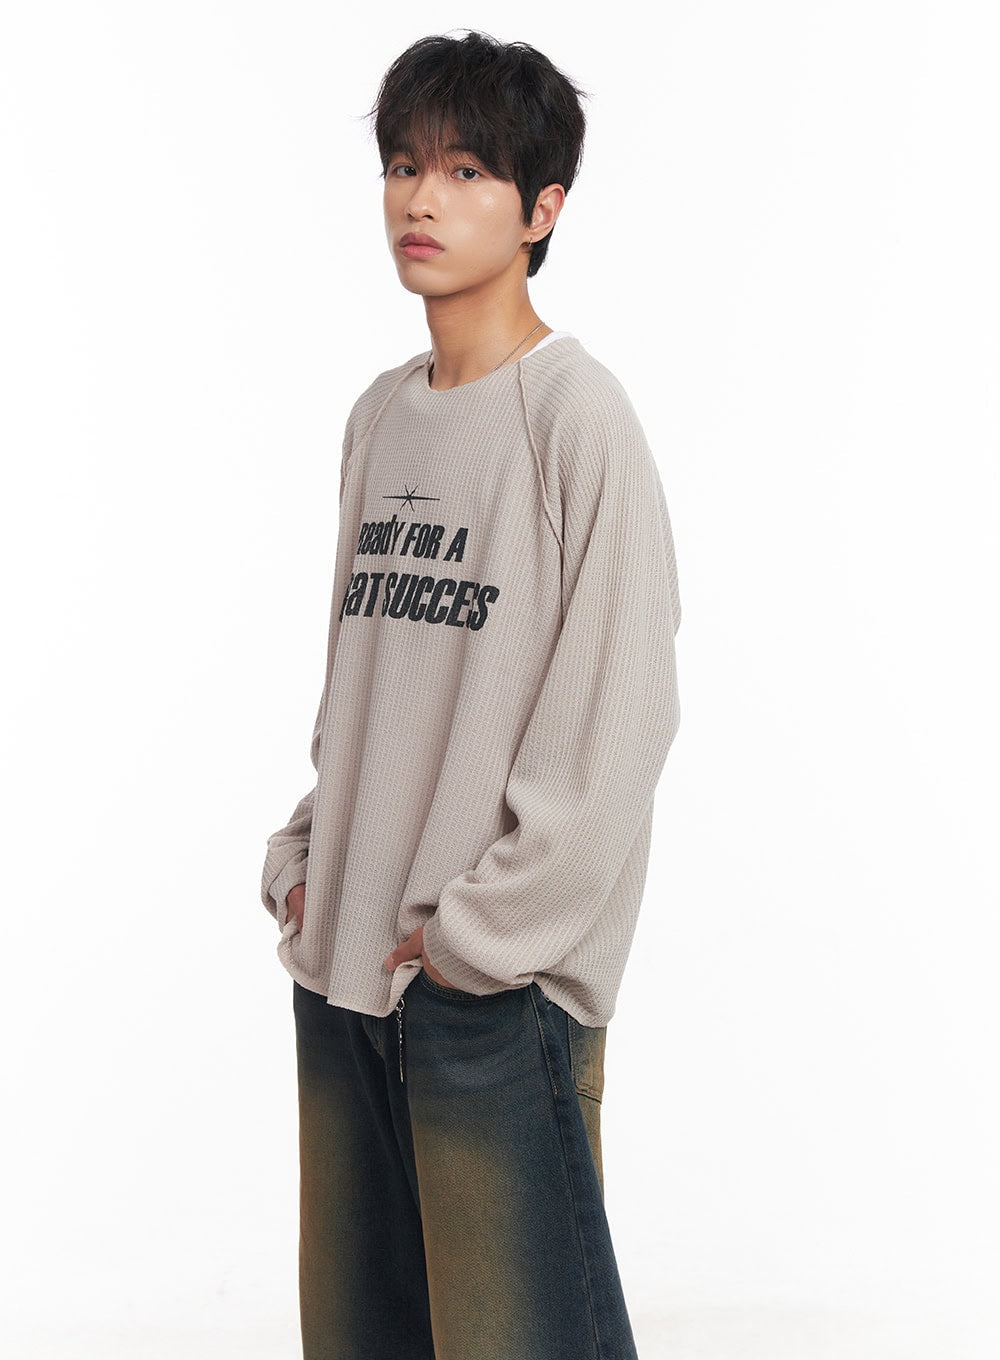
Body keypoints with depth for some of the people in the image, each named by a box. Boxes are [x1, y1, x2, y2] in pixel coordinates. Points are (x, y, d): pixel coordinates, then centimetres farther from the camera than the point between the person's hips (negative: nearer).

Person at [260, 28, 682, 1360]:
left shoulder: (577, 413, -10)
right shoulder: (379, 416, 12)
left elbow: (619, 705, -14)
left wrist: (488, 926, -14)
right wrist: (305, 854, 10)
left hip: (503, 983, -7)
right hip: (343, 957, 7)